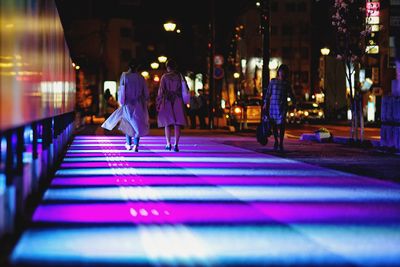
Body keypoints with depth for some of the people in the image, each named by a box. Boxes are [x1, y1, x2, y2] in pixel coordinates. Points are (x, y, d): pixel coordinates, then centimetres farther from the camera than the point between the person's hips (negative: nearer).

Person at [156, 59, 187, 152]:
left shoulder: (164, 77, -2)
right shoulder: (179, 76, 2)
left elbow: (161, 90, -3)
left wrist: (158, 103, 2)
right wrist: (184, 102, 10)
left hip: (167, 102, -1)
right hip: (178, 102, 1)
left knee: (167, 123, 8)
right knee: (177, 124, 1)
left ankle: (168, 144, 3)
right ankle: (176, 144, -7)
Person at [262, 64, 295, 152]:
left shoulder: (286, 83, 7)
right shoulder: (273, 81, 6)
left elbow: (290, 94, 13)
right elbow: (268, 93, 8)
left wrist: (294, 101, 0)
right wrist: (265, 103, 3)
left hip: (283, 105, -1)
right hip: (273, 104, 1)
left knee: (281, 124, -7)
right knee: (274, 124, 4)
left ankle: (281, 143, -1)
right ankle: (276, 141, 22)